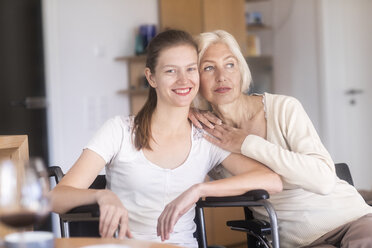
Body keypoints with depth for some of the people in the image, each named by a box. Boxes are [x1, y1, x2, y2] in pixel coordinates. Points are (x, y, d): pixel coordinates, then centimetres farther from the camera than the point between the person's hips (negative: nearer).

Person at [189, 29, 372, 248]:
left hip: (348, 217, -2)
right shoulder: (208, 131, 1)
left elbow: (324, 179, -19)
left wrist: (248, 143, -20)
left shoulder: (284, 108, -9)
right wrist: (184, 116, -8)